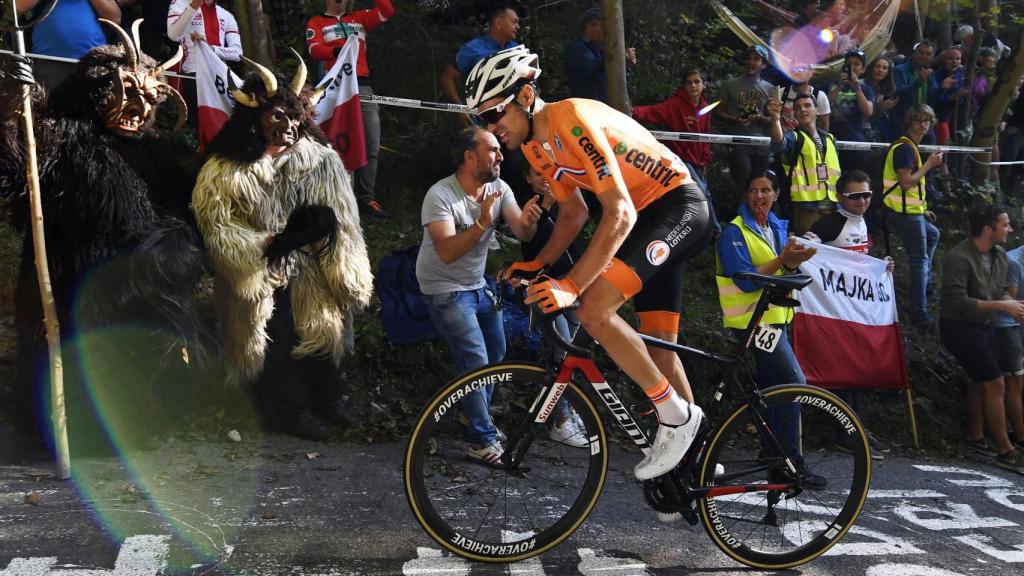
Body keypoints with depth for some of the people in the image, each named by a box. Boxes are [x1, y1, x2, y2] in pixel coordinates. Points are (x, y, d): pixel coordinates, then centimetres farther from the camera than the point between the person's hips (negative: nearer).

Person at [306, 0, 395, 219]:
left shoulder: (359, 18, 23)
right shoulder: (316, 23, 13)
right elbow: (315, 49, -4)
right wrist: (337, 51, -25)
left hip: (363, 86, 4)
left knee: (371, 146, 1)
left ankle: (366, 198, 7)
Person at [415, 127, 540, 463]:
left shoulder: (499, 189, -6)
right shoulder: (440, 195, -24)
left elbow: (521, 234, -15)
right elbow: (447, 252, -34)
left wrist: (527, 221, -38)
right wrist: (482, 223, -46)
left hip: (478, 285, 7)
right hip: (446, 291, -7)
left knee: (496, 355, 17)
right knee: (476, 362, -13)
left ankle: (477, 418, 40)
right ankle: (482, 441, 1)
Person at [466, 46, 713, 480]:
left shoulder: (573, 121, -25)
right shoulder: (533, 145, 4)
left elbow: (620, 214, -30)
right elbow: (573, 212, 15)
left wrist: (571, 285, -35)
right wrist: (539, 265, 0)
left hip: (679, 204, -10)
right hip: (648, 217, 10)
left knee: (594, 310, -24)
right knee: (657, 344, 11)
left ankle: (677, 415, -10)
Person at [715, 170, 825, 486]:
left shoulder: (778, 227, 12)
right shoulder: (735, 232, -12)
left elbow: (784, 272, 8)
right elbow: (746, 281, -19)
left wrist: (794, 261, -14)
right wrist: (782, 260, -27)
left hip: (775, 318, 8)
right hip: (753, 320, -8)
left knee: (772, 388, 14)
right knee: (794, 382, -15)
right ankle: (791, 462, -11)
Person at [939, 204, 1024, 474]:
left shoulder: (999, 254, 2)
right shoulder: (958, 258, -23)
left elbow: (1000, 290, 12)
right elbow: (958, 302, -26)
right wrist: (1001, 306, -25)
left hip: (983, 325, 8)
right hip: (960, 328, -8)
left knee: (980, 382, 17)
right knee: (995, 384, -9)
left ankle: (976, 438, 32)